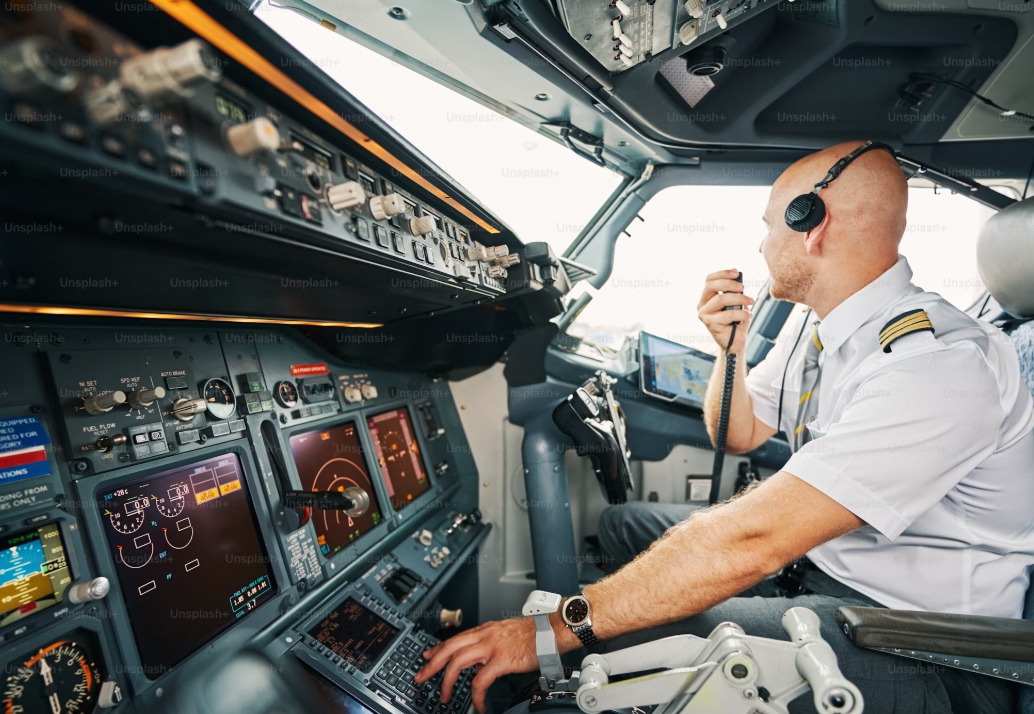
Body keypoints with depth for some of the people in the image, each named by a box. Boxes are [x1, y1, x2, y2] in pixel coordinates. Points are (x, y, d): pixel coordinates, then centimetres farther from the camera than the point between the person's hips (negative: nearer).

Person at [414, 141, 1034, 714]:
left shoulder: (942, 365, -28)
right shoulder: (815, 324, 1)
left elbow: (752, 540, -37)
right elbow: (740, 434, 12)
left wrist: (553, 630, -34)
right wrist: (731, 350, -8)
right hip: (813, 557, 8)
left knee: (625, 642, -26)